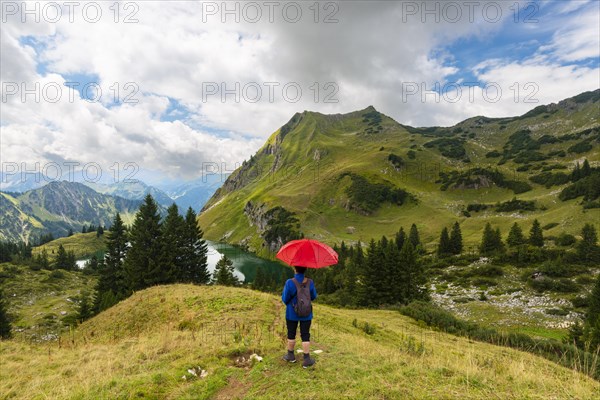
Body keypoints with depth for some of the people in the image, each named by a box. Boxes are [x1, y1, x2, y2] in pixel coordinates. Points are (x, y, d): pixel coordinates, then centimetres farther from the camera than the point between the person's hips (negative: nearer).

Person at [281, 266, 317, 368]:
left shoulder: (289, 283, -20)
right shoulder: (310, 282, -12)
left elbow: (285, 299, -12)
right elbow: (313, 297, 1)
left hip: (292, 313, -1)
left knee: (291, 334, 17)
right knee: (305, 335, 9)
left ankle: (291, 355, 31)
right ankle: (307, 359, 12)